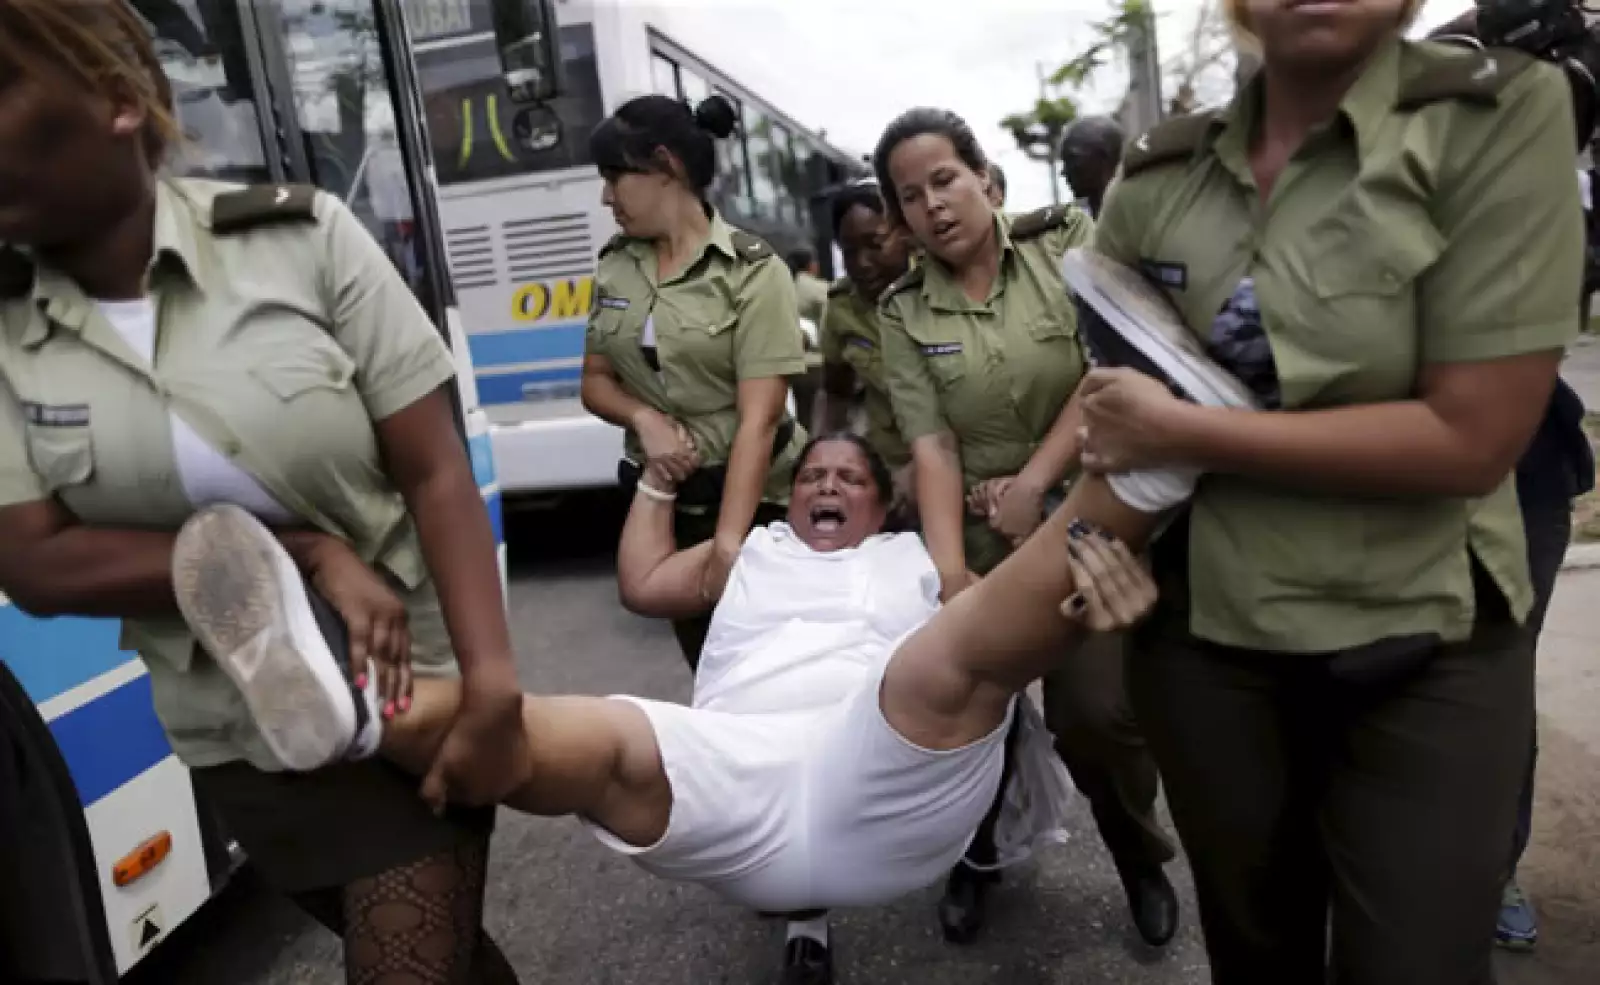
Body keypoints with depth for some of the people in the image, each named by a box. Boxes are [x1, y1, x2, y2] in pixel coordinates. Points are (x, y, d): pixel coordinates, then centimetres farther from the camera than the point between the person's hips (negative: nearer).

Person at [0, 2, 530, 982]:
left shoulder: (300, 237, -13)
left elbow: (438, 473, -14)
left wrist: (491, 677, -24)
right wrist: (306, 552, -20)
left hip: (413, 687, -3)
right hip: (237, 736, 3)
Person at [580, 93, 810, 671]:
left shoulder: (751, 271, -15)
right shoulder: (614, 267, 1)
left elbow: (759, 419, -22)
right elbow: (596, 379, 8)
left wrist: (729, 541, -30)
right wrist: (643, 417, -15)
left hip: (753, 496, -5)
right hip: (662, 495, 5)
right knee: (703, 663, 19)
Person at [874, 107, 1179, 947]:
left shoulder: (1067, 240, -1)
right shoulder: (904, 313, 2)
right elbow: (930, 443, -7)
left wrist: (1032, 483, -14)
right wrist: (948, 567, -19)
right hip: (979, 537, 2)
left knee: (1096, 713, -8)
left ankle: (1142, 862, 24)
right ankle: (975, 856, 34)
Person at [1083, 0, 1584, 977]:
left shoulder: (1503, 113, -11)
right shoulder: (1157, 171, -1)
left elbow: (1471, 438, -19)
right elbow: (1107, 379, 10)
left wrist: (1179, 431, -18)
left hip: (1425, 645, -2)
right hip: (1201, 632, 3)